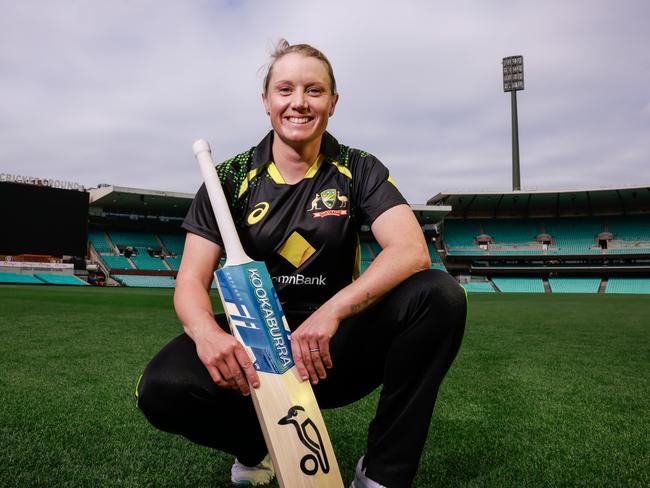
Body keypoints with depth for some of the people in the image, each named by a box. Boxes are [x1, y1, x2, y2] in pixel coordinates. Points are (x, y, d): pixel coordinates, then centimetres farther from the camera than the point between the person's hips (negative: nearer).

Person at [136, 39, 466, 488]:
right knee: (163, 388, -29)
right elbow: (191, 281, -7)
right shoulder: (231, 179, -1)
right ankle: (258, 447, 6)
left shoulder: (359, 171, -2)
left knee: (439, 295, -25)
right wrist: (207, 333, -32)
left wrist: (331, 312, -34)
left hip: (333, 348, 0)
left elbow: (412, 250, -18)